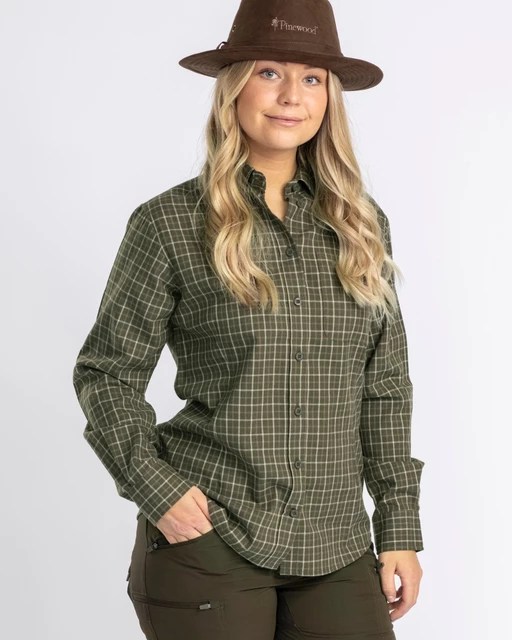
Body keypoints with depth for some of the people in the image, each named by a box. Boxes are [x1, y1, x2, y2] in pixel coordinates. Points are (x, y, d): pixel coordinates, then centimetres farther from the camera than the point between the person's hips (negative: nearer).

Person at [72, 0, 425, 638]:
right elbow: (106, 373, 1)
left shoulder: (361, 223, 7)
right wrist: (155, 488, -11)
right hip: (206, 538, -3)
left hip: (337, 548, 3)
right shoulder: (171, 223, -3)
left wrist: (400, 529, 6)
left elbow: (384, 387, 9)